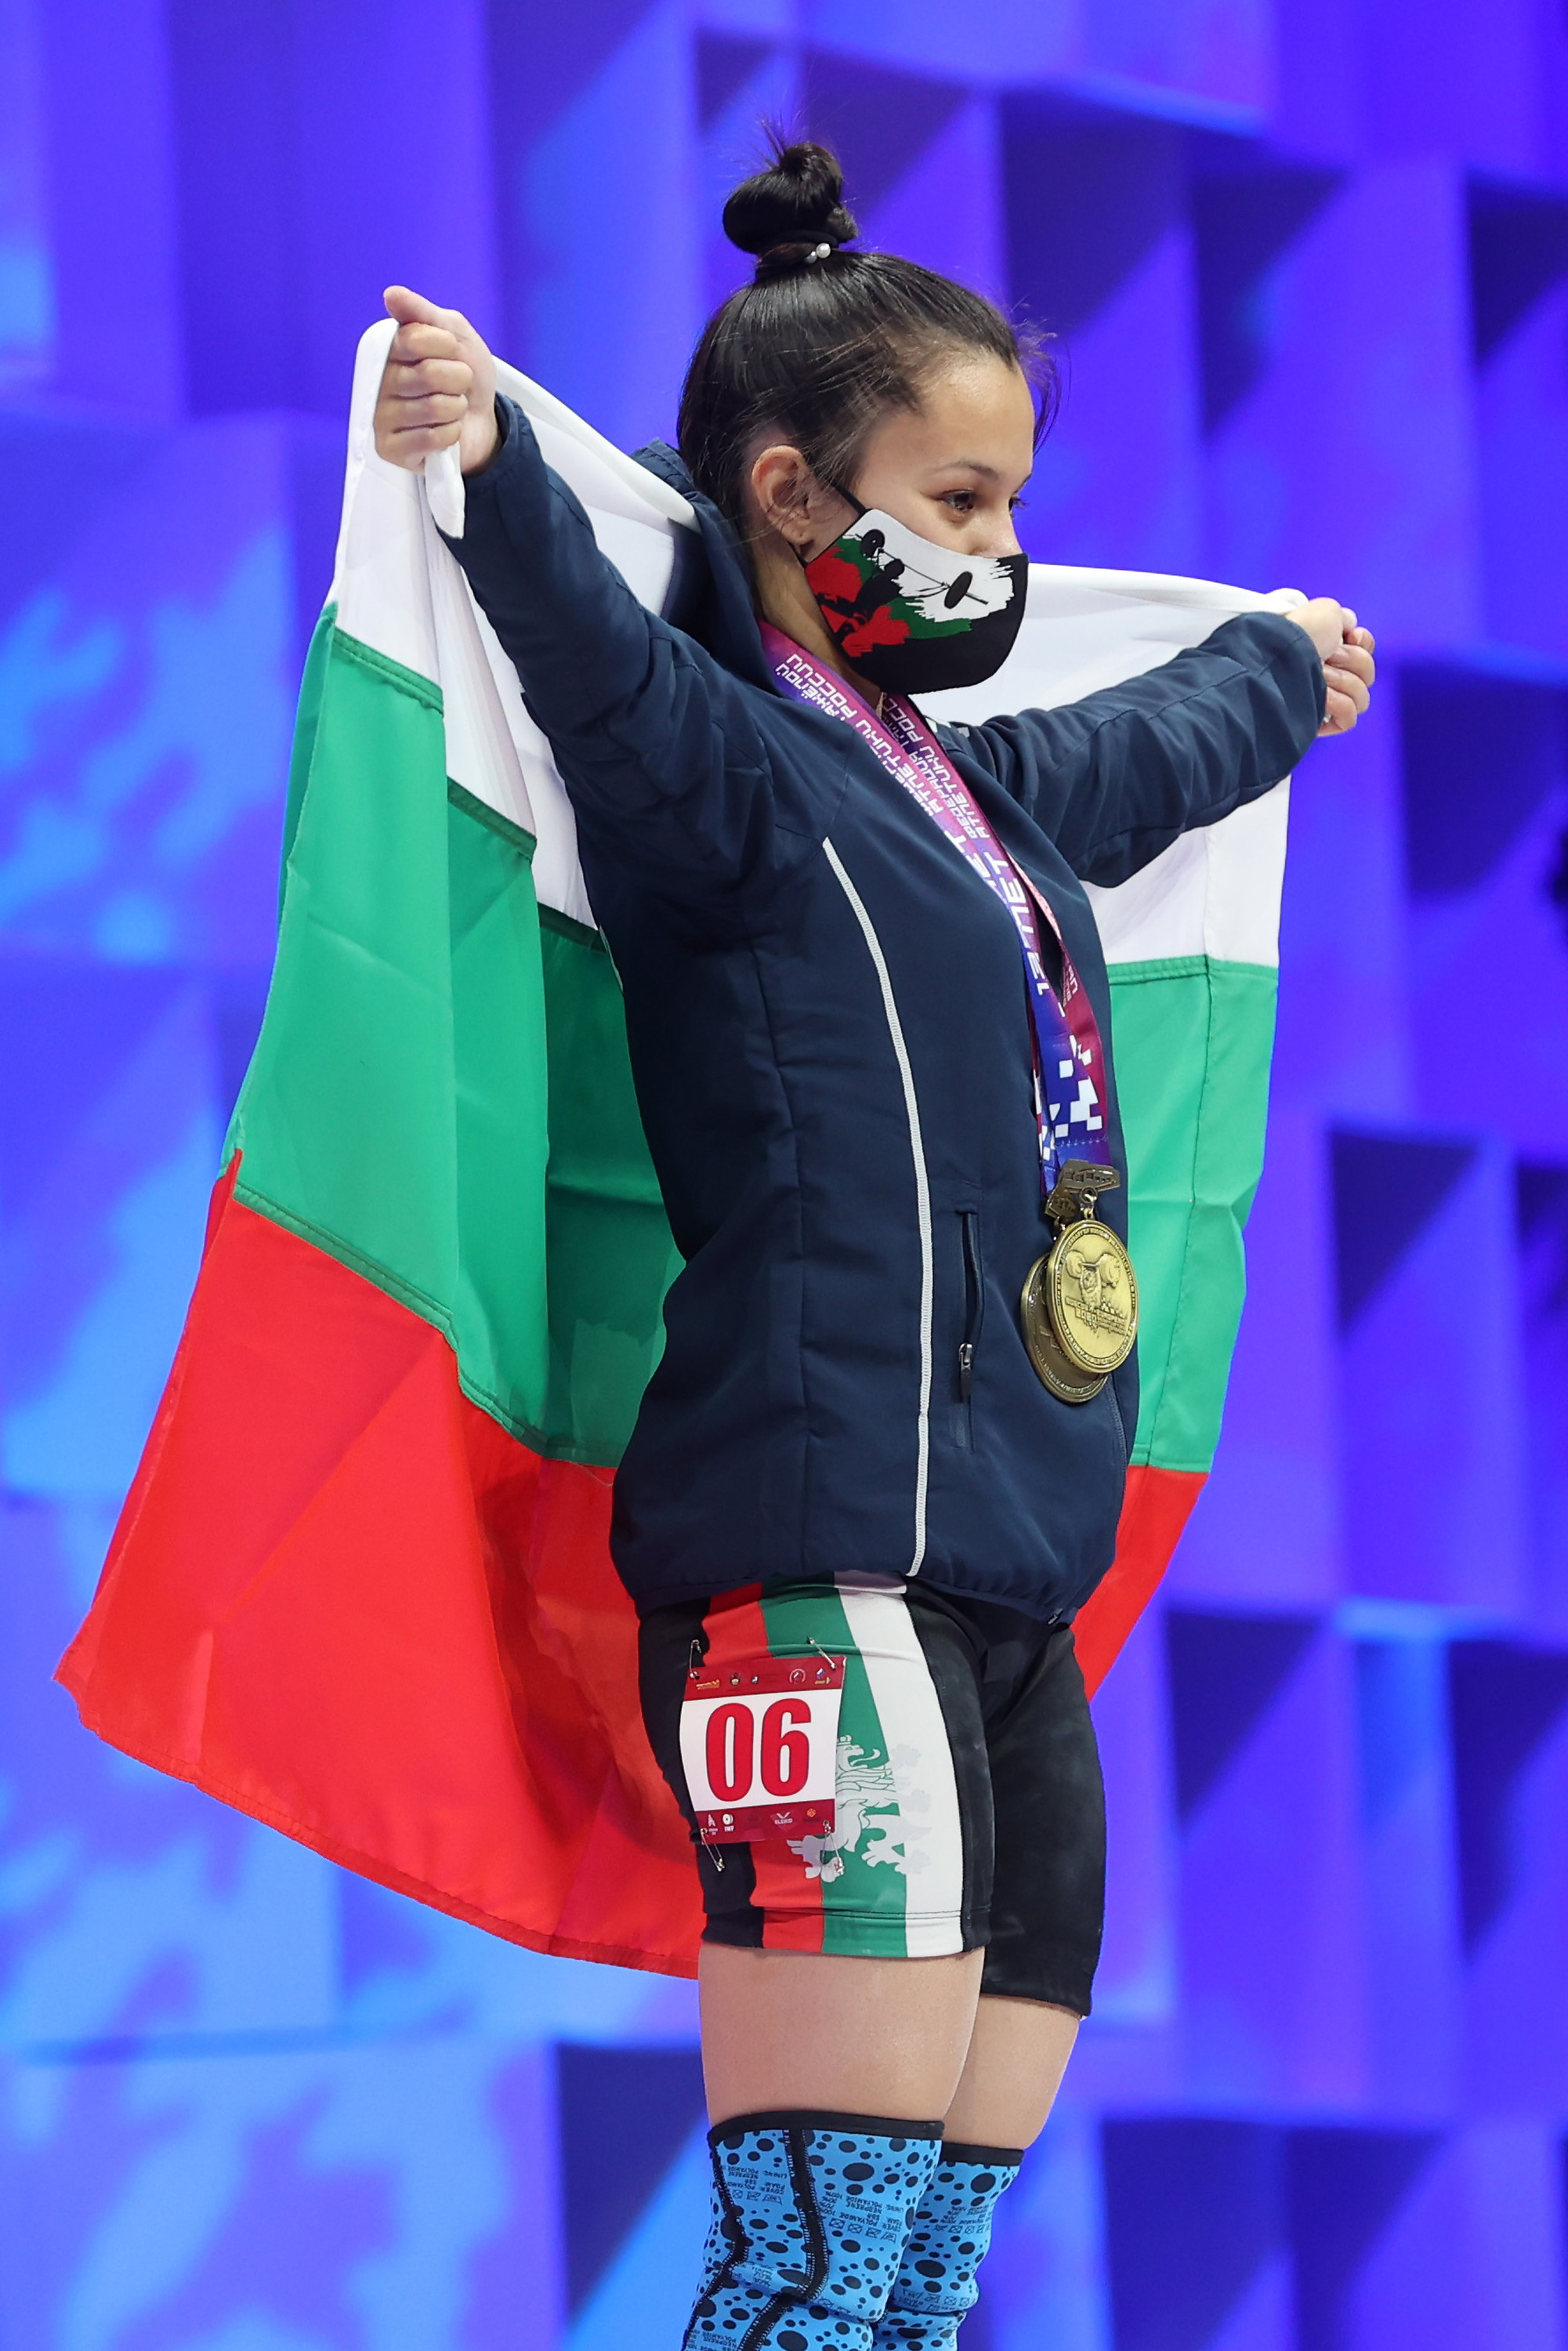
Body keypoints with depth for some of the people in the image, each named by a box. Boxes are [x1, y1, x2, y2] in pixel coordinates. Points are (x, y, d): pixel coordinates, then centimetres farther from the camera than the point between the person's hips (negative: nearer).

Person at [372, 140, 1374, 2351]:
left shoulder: (981, 786, 23)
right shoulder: (725, 771, -3)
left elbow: (1151, 751, 45)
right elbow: (603, 657, -25)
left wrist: (1285, 667, 66)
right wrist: (491, 464, -46)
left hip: (1007, 1586, 9)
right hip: (826, 1572, -9)